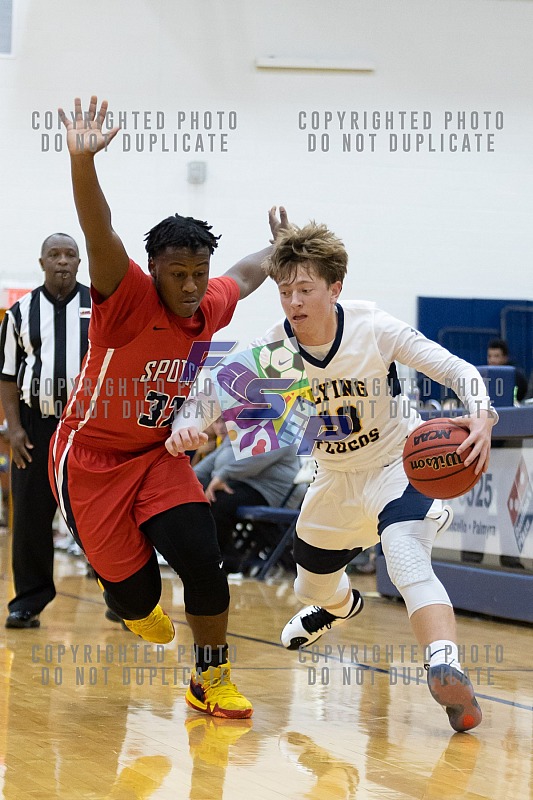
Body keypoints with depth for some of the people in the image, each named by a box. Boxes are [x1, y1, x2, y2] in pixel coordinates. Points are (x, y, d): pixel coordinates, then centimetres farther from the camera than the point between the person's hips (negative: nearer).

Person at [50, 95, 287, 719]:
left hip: (159, 454, 5)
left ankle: (211, 681, 3)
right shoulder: (129, 300, -23)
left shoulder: (211, 308, -5)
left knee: (201, 558, -15)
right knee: (134, 588, -3)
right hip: (91, 456, -4)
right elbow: (99, 235, -42)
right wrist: (82, 162, -58)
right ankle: (133, 604, 37)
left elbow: (244, 274, 20)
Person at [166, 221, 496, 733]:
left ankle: (447, 670, -50)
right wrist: (185, 424, -41)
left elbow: (459, 371, -23)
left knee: (405, 558, -36)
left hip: (400, 464, -5)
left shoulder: (373, 328, -25)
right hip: (337, 479, 5)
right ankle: (340, 606, 63)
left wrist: (480, 417, -44)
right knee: (312, 586, 24)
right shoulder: (275, 348, -18)